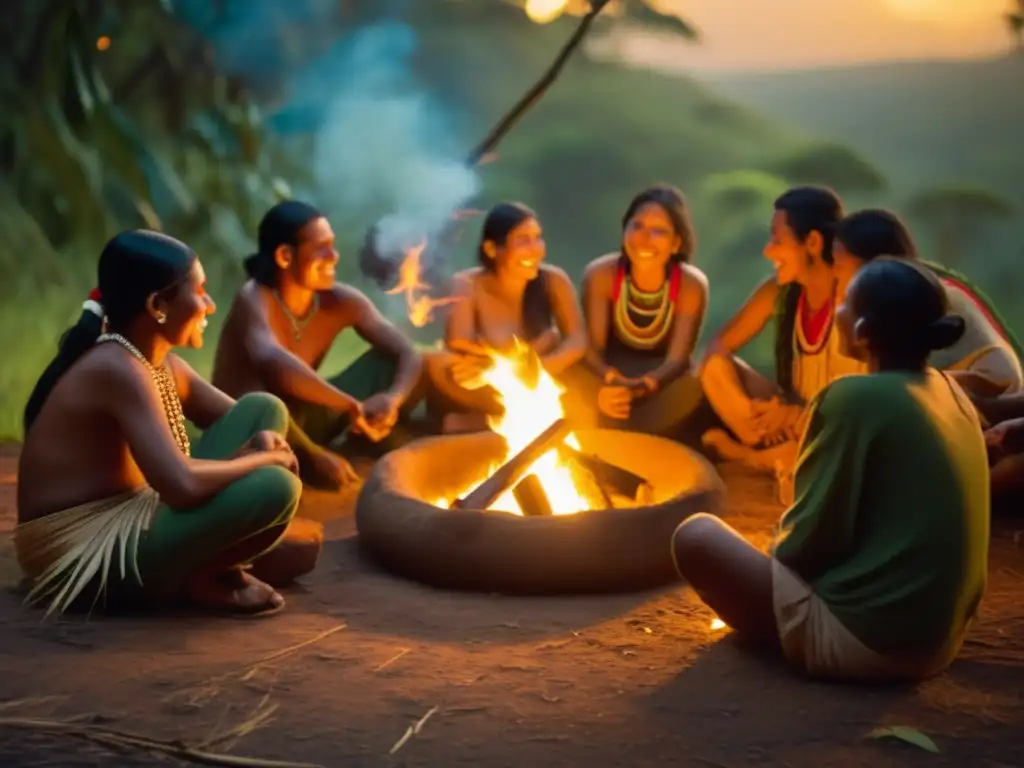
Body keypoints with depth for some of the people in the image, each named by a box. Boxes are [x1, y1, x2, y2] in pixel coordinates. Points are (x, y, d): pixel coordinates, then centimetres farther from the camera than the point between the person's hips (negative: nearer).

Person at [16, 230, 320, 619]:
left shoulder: (163, 365, 6)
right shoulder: (117, 369, -22)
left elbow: (257, 418, 15)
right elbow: (182, 485, -33)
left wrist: (266, 443, -10)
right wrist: (263, 458, -16)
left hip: (127, 524, 10)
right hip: (87, 554, -10)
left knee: (265, 409, 7)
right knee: (274, 488, -28)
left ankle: (213, 558, 1)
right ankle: (203, 577, -2)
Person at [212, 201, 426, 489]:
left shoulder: (340, 301, -10)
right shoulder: (254, 299, -26)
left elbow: (409, 356, -14)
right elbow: (271, 361, -48)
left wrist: (393, 398, -36)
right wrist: (352, 406, -49)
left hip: (300, 421, 5)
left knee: (391, 365, -10)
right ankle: (309, 460, -14)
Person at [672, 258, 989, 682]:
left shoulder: (855, 398, -20)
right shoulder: (949, 392, 5)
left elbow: (810, 540, -17)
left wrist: (776, 547, 6)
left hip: (865, 640, -9)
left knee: (696, 535, 2)